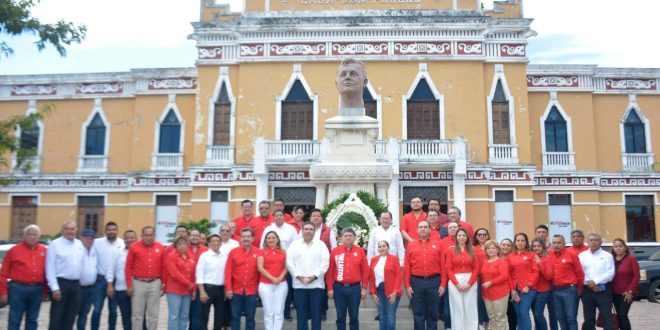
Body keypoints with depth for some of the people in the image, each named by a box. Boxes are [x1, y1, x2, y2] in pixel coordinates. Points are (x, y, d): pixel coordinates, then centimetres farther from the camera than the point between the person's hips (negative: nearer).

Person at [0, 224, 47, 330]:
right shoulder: (14, 250, 1)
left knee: (32, 320, 12)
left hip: (37, 289, 3)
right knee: (14, 320, 2)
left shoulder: (44, 251, 8)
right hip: (18, 288, -3)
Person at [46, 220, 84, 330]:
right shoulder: (55, 244, -6)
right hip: (61, 283, -5)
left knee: (70, 316, 12)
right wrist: (54, 287, -14)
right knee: (57, 317, 1)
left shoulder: (80, 244, 11)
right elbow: (50, 268, -10)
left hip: (76, 284, 5)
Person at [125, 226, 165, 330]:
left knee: (153, 315, 8)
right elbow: (128, 267, -1)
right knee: (137, 314, 6)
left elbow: (163, 266, 8)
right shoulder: (134, 247, -3)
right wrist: (129, 285, -4)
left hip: (155, 284, 2)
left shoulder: (160, 248, 3)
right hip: (138, 283, -1)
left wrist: (163, 282, 5)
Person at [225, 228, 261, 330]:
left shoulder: (259, 252, -1)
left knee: (250, 317, 8)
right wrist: (228, 288, -5)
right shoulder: (233, 252, 0)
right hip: (236, 290, 0)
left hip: (252, 291, 0)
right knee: (235, 316, 8)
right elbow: (228, 271, -1)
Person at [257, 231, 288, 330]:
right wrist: (272, 278, -14)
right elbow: (260, 268, -6)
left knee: (279, 311, 3)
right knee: (268, 312, 2)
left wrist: (281, 277, -8)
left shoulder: (283, 252, 10)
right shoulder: (262, 252, 2)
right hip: (265, 285, -2)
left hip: (281, 284, 2)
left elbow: (286, 267, 10)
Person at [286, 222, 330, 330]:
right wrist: (298, 275, -10)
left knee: (316, 313, 3)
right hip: (299, 284, 1)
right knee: (301, 313, 5)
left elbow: (325, 263, -2)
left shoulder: (321, 244, 5)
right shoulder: (295, 244, 7)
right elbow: (289, 262, 1)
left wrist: (315, 275, -12)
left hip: (316, 284, -1)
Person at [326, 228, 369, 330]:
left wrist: (364, 288, -2)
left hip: (355, 288, 0)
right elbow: (330, 271, 1)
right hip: (339, 288, 0)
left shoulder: (360, 251, 2)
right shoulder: (335, 251, 1)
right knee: (340, 316, 8)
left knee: (354, 316, 8)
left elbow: (365, 271, 2)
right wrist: (330, 288, -2)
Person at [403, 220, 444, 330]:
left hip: (434, 281, 0)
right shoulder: (411, 245, 4)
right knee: (418, 313, 6)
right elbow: (406, 267, 2)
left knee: (433, 313, 8)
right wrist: (407, 285, -4)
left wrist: (442, 284, -3)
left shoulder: (437, 244, 5)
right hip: (416, 282, 0)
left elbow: (442, 265, 3)